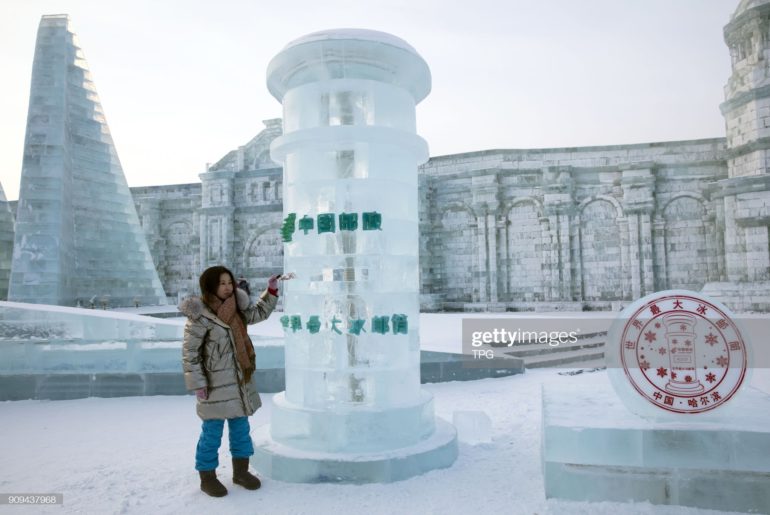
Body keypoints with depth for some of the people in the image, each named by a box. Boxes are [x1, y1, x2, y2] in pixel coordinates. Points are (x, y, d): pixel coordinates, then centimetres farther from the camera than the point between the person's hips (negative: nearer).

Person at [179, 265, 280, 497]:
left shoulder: (236, 308, 4)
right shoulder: (200, 316, -17)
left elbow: (259, 313, 17)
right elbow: (189, 352, -15)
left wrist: (271, 291, 3)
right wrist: (198, 383, -16)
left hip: (239, 380, 7)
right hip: (214, 383, -7)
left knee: (241, 426, 17)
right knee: (212, 431, 5)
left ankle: (241, 471, 33)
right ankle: (207, 477, 24)